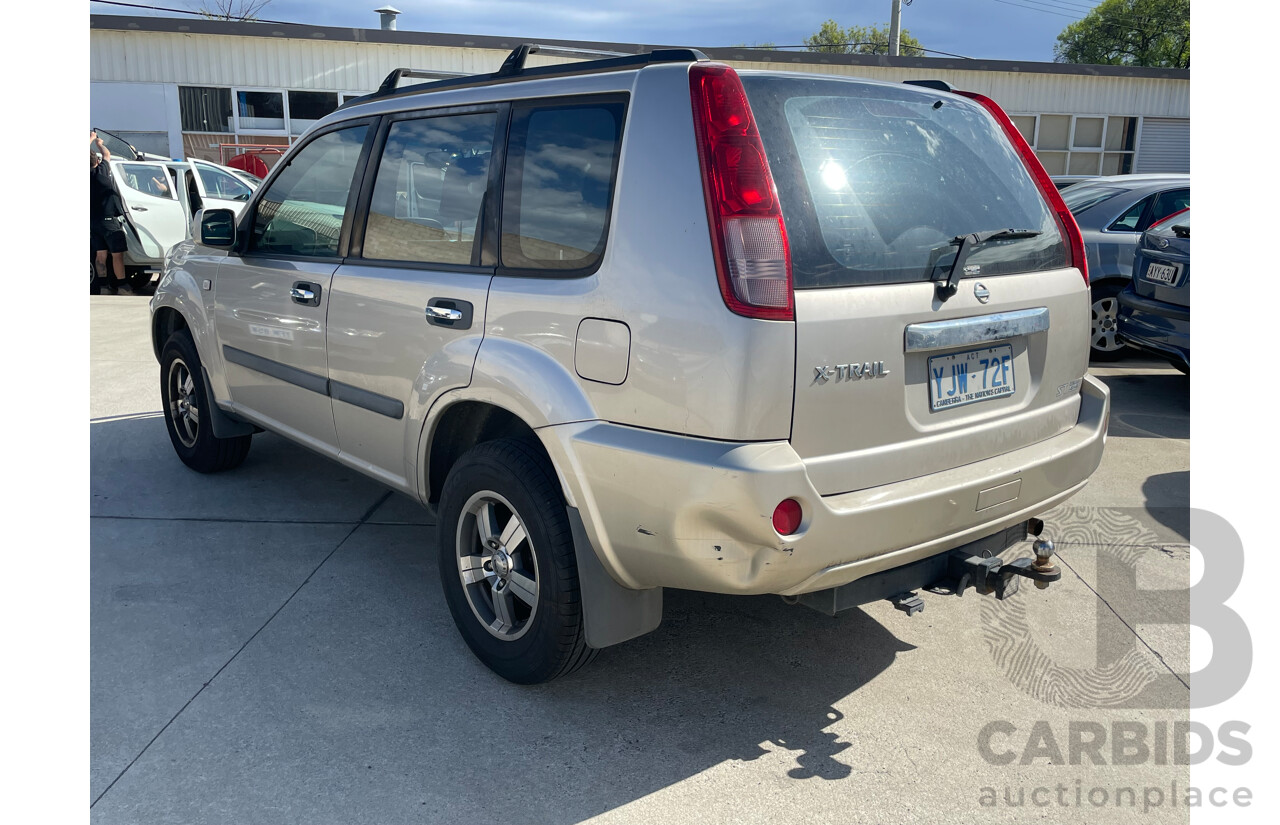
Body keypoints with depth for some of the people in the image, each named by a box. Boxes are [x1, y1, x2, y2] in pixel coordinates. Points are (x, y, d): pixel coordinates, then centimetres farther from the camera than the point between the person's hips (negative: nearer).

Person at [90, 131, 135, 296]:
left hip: (93, 219, 6)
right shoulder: (101, 172, -10)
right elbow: (107, 154, 8)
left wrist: (91, 140, 32)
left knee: (100, 254, 8)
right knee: (117, 254, -3)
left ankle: (104, 284, 10)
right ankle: (122, 285, -4)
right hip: (109, 219, -6)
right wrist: (99, 143, 27)